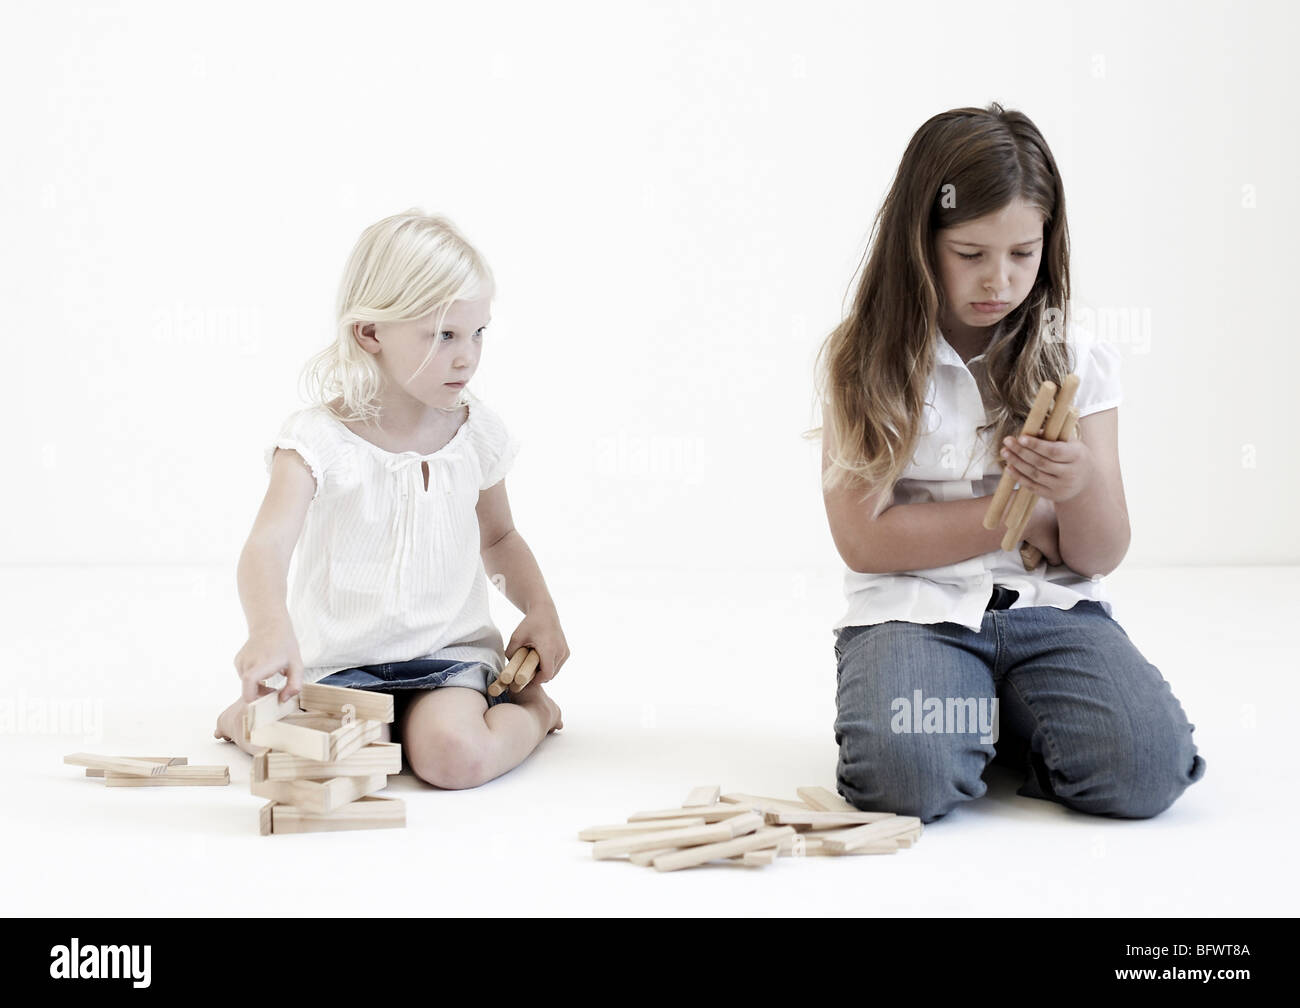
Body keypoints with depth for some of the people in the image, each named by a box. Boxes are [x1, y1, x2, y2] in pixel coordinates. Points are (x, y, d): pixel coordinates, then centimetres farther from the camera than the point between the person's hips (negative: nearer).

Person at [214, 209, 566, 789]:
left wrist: (540, 608, 3)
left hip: (449, 651, 1)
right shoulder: (319, 440, -13)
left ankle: (530, 707, 7)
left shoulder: (476, 432, 1)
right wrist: (270, 627, -49)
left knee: (455, 756, -28)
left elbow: (498, 538, 20)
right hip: (341, 661, -1)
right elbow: (266, 548, -28)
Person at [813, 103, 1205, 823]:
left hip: (1051, 607, 2)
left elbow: (1102, 555, 5)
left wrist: (1080, 488, -20)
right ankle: (972, 713, 4)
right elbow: (864, 539, -7)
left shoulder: (1077, 360, 6)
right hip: (914, 612, -2)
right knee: (904, 777, -32)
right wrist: (1027, 513, -4)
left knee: (1146, 768, -25)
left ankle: (1008, 717, 6)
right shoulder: (864, 361, 0)